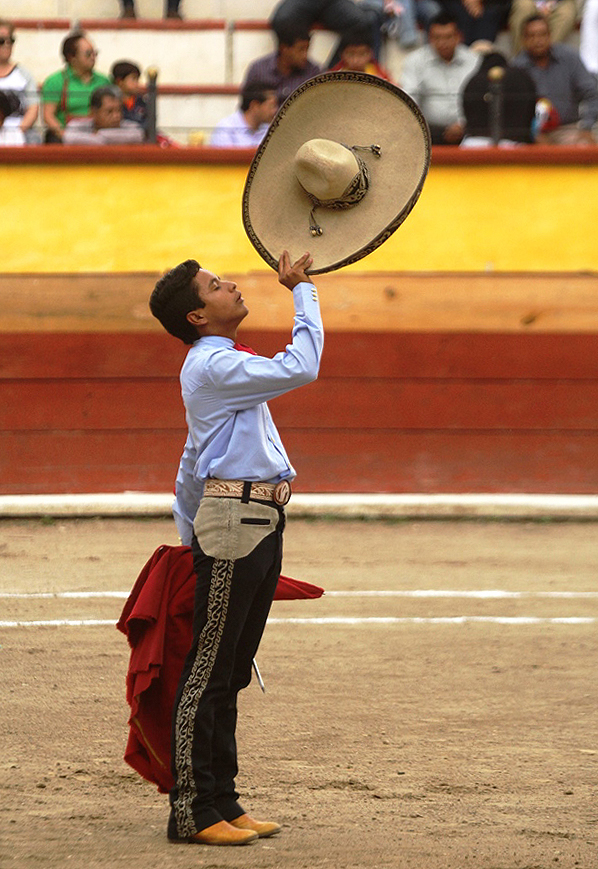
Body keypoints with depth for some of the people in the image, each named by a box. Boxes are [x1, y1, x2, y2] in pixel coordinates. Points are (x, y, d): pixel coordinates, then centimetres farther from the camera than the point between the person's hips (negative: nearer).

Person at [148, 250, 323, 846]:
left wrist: (190, 539, 31)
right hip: (233, 522, -10)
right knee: (209, 670, -8)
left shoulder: (221, 365, 22)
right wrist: (302, 291, -9)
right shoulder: (212, 365, -11)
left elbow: (193, 462, 27)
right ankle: (193, 812, -7)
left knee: (229, 674, 11)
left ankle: (221, 802, 14)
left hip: (259, 526, 10)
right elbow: (300, 369, -19)